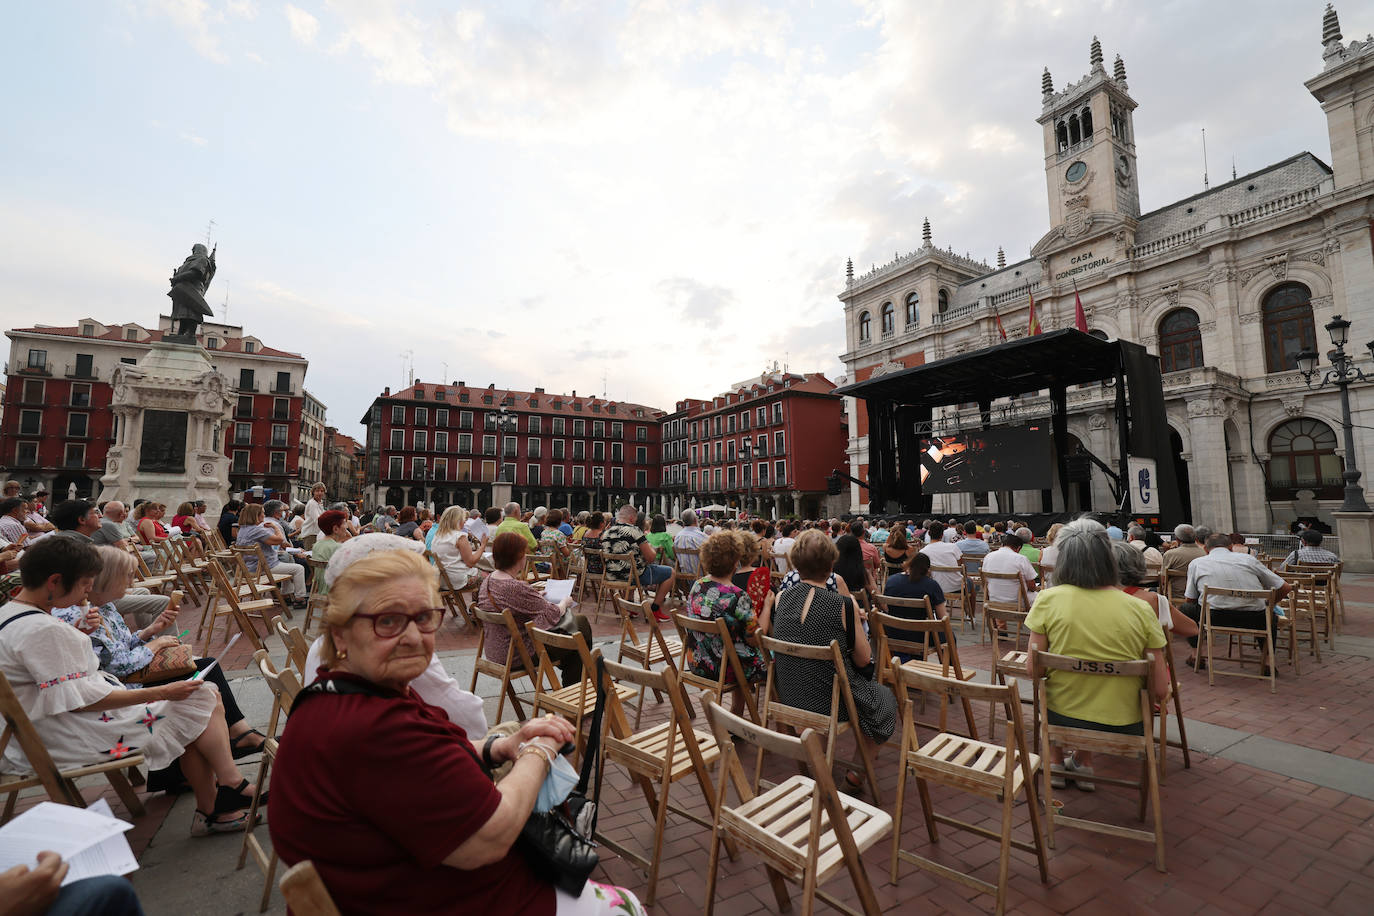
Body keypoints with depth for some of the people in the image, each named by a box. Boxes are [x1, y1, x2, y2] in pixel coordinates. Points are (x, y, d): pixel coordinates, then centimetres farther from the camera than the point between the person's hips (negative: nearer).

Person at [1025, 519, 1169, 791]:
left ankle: (1056, 764, 38)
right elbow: (1160, 692, -6)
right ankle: (1082, 764, 38)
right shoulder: (1141, 610, -10)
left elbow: (1033, 672, -10)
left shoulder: (1048, 600, -14)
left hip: (1062, 718, -1)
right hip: (1124, 726, 2)